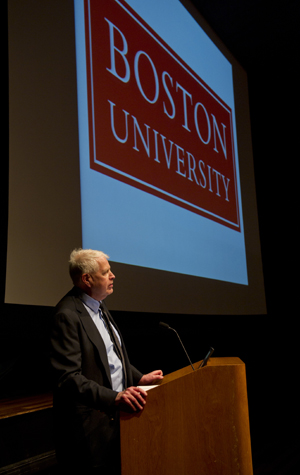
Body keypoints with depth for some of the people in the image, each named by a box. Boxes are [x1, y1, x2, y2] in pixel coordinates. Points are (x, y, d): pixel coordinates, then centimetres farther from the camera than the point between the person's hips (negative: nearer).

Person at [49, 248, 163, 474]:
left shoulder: (100, 307, 10)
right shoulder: (68, 315, -19)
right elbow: (68, 377, -24)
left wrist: (139, 378, 6)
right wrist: (115, 397, -31)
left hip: (114, 415, 9)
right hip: (90, 424, -9)